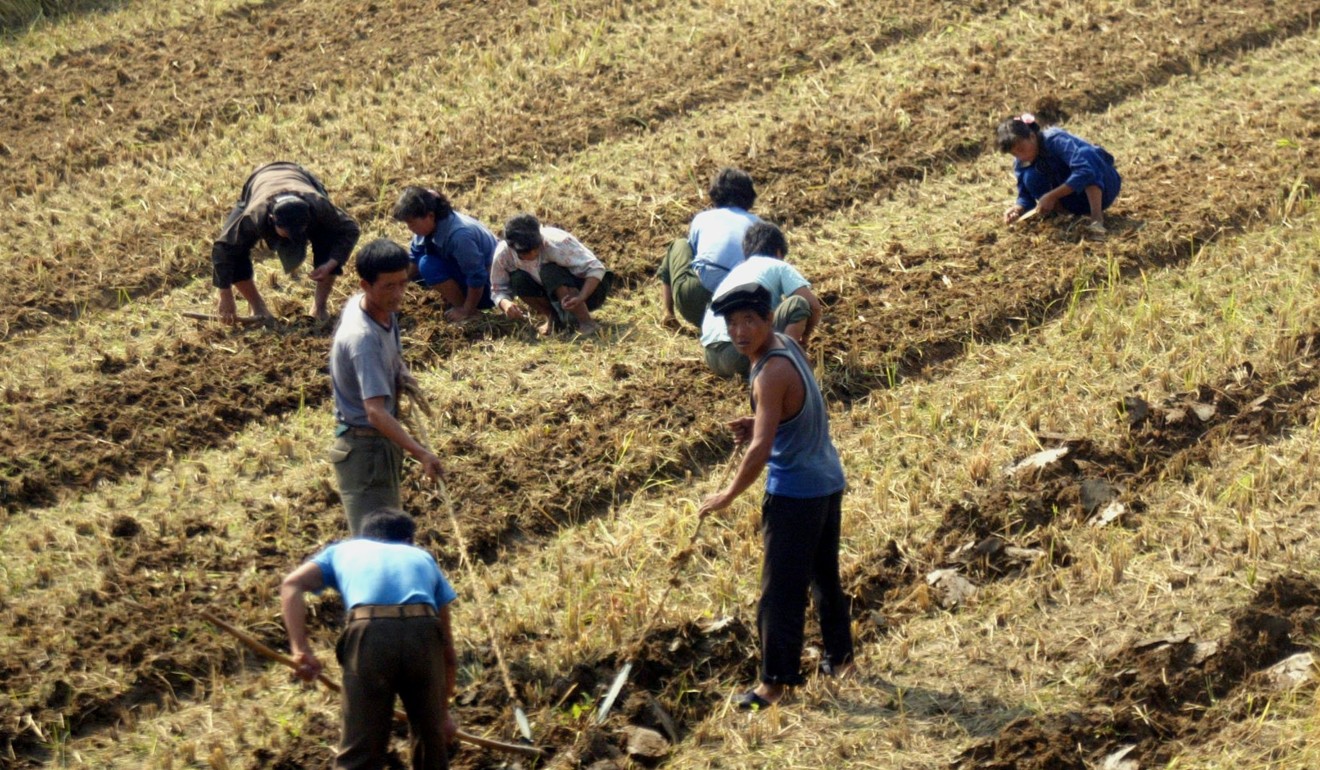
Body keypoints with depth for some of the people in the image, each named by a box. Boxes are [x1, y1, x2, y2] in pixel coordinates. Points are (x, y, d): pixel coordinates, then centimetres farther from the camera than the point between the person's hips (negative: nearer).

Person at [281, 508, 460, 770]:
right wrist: (443, 710, 43)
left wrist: (300, 649, 5)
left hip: (369, 634, -1)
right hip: (423, 635, 2)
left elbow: (291, 585, 11)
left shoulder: (343, 550, 32)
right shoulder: (423, 558, 35)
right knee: (431, 747, 21)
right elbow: (448, 652, 35)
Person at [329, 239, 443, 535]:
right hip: (364, 446, -10)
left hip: (382, 439, 10)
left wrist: (401, 373, 1)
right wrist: (420, 453, -45)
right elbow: (375, 412, -38)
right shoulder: (363, 338, -31)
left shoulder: (384, 309, -2)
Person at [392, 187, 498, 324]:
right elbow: (413, 261, 3)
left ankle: (466, 308, -10)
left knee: (429, 266, -25)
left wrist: (466, 311, -18)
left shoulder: (458, 235, -35)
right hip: (464, 273, 9)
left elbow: (477, 278, -28)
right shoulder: (430, 226, -10)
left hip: (487, 287, -9)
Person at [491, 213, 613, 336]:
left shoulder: (557, 243, -31)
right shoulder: (503, 253, -19)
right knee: (518, 279, -22)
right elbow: (498, 290, -7)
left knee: (549, 272, -33)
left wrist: (580, 297, -46)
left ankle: (586, 323, -25)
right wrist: (506, 304, -32)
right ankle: (553, 318, -3)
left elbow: (596, 269, -30)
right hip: (553, 295, 5)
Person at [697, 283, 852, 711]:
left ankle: (776, 681, 1)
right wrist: (755, 426, 3)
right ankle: (840, 656, 34)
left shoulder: (772, 373, -24)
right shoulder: (787, 345, 4)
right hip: (828, 481, 10)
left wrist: (727, 496, -16)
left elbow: (761, 449, -28)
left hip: (795, 491, -10)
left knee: (781, 590, -3)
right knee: (825, 575, 22)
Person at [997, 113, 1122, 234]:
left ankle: (1097, 217, -37)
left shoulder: (1055, 140, -28)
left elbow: (1085, 170, -40)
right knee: (1031, 179, -16)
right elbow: (1026, 196, -4)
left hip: (1103, 185, -6)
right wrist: (1017, 209, -27)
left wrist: (1052, 196, -40)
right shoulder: (1020, 164, -8)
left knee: (1087, 157, -35)